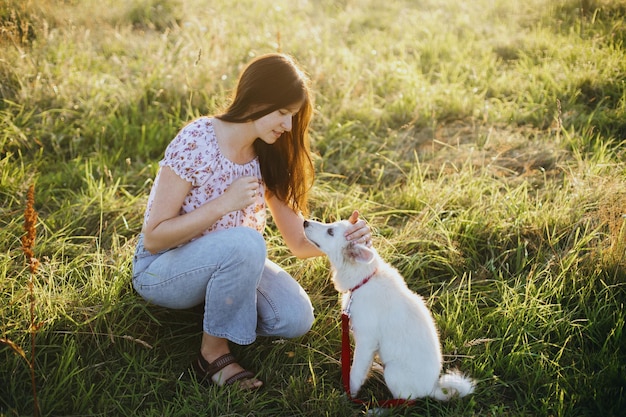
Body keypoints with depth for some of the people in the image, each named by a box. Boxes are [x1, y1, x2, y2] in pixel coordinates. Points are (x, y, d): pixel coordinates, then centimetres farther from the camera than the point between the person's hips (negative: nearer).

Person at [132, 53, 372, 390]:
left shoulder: (269, 158, -4)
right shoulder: (196, 142, -23)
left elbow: (300, 243, -4)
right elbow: (154, 237, -22)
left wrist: (343, 237, -24)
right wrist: (225, 203, -30)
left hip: (223, 261, 6)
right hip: (159, 270, -5)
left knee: (295, 319, -17)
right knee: (245, 242, -35)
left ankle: (212, 301, 8)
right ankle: (213, 353, -15)